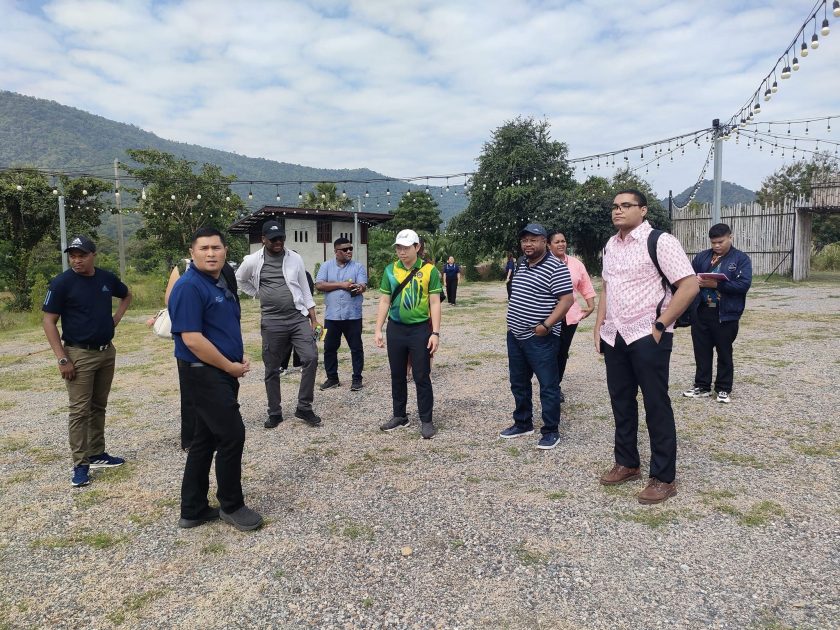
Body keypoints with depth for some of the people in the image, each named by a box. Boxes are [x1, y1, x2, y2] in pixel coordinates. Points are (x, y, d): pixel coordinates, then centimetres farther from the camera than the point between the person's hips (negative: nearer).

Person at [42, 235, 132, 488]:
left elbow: (127, 295, 24)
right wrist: (62, 359, -15)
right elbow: (49, 322, -10)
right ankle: (80, 464, 5)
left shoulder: (107, 278, 3)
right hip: (79, 354, -5)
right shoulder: (61, 283, -10)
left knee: (99, 406, 14)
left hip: (107, 352, 5)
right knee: (80, 410, -2)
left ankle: (97, 454, 25)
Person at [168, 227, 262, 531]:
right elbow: (191, 338, -22)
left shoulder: (220, 284, 13)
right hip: (204, 375, -9)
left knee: (205, 439, 13)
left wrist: (241, 357, 6)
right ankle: (232, 506, 14)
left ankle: (193, 510, 24)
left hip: (221, 374, 9)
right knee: (232, 436, -5)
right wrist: (230, 366, -15)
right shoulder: (189, 286, -16)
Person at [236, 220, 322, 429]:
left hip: (299, 317, 1)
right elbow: (239, 280, 18)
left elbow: (305, 289, 7)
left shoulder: (295, 258, 3)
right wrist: (259, 294, 7)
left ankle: (304, 407, 0)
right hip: (272, 322, 0)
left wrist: (314, 319, 5)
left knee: (311, 358, -13)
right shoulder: (253, 261, -1)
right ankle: (275, 413, 22)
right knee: (272, 369, 7)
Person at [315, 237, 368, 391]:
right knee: (329, 348, 9)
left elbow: (363, 286, -10)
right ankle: (332, 378, 23)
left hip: (353, 315, -1)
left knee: (356, 348, 4)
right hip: (332, 315, 1)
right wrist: (341, 285, -13)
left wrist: (358, 288, -35)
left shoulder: (358, 267, 2)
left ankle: (357, 378, 16)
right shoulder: (326, 266, 5)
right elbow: (319, 285, -7)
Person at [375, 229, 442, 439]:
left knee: (422, 377, 2)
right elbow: (384, 301, 7)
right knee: (397, 375, 12)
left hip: (420, 329, -3)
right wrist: (378, 330, 2)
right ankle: (399, 416, 27)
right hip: (396, 329, 3)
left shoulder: (429, 270, -5)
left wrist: (435, 333, -10)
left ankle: (426, 420, 14)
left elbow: (435, 303, -5)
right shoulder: (390, 270, 3)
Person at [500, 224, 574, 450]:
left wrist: (546, 325, -23)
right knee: (519, 384, 17)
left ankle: (551, 431, 13)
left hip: (540, 339, -8)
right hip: (515, 337, 9)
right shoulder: (522, 264, 12)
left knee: (548, 386, 2)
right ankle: (523, 423, 32)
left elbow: (567, 300, -19)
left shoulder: (555, 268, -13)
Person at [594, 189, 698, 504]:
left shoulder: (659, 241, -10)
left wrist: (659, 326, -15)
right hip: (613, 336, 7)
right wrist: (599, 326, 11)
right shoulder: (610, 245, 12)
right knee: (620, 401, 14)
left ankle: (664, 478, 14)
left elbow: (689, 286, -14)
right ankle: (626, 463, 30)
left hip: (647, 337, -7)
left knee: (656, 406, 2)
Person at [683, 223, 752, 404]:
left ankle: (723, 389, 19)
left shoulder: (741, 259, -2)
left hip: (726, 314, -3)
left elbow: (744, 285, -13)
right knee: (702, 351, 10)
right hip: (701, 312, 4)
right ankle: (702, 386, 21)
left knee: (724, 353, 8)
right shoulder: (701, 257, 10)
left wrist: (716, 284, -23)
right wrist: (696, 281, -17)